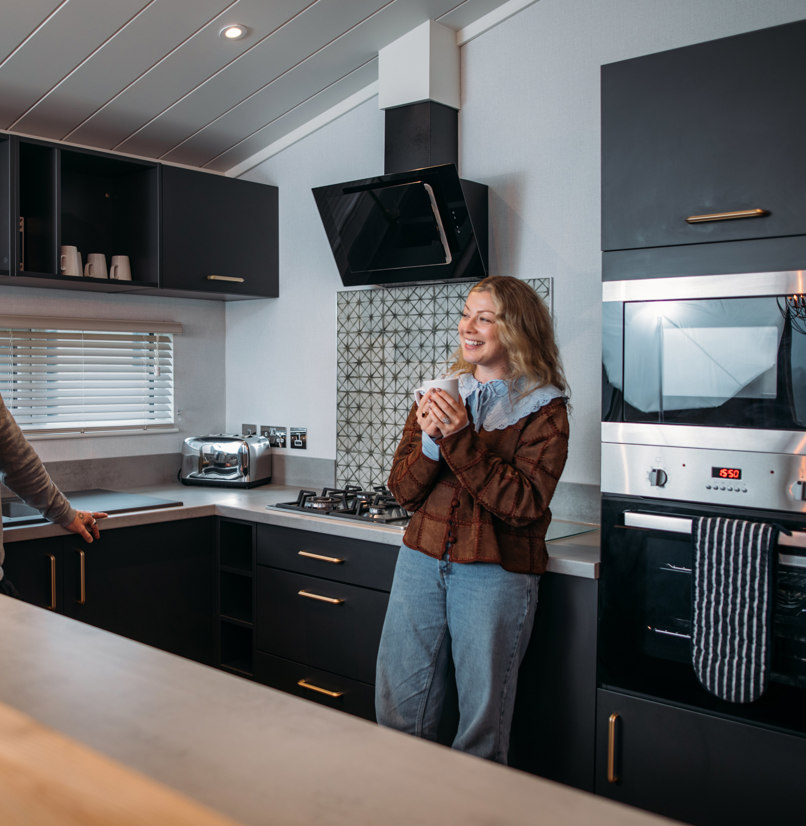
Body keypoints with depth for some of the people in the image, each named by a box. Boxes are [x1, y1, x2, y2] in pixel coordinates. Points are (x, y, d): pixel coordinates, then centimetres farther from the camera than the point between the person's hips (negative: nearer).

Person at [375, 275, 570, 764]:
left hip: (496, 572, -4)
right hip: (423, 559, 5)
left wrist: (461, 440, -21)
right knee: (399, 706, 12)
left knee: (483, 717, 7)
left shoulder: (544, 409, -5)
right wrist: (430, 442, -14)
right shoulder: (441, 393, 9)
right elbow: (404, 490, 5)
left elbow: (525, 504, -16)